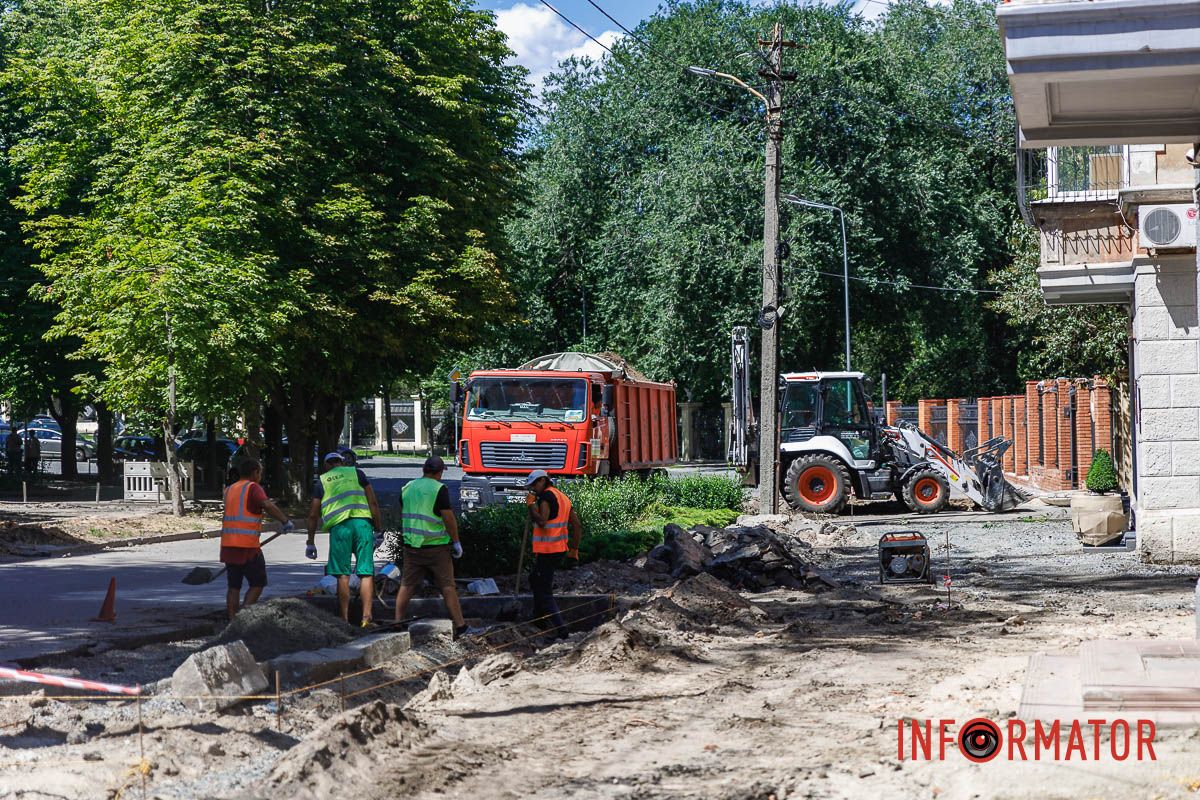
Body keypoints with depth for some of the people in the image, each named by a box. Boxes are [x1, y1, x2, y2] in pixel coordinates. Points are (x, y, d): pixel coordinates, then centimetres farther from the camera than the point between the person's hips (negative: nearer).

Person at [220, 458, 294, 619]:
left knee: (234, 585, 10)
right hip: (248, 545, -7)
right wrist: (286, 521, -23)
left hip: (228, 544, 7)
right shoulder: (253, 488, -5)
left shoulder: (230, 490, 18)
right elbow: (267, 505, -24)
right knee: (258, 584, 3)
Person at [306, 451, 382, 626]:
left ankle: (344, 619, 5)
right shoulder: (356, 473, 17)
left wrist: (311, 542, 22)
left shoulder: (321, 481, 18)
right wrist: (379, 528, 13)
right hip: (362, 523, 0)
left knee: (343, 575, 6)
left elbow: (313, 515, 15)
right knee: (366, 573, 1)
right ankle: (366, 617, -9)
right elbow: (373, 502, 9)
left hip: (338, 526, 0)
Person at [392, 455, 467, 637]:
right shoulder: (439, 488, -10)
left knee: (406, 586, 9)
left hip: (411, 545, 5)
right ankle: (460, 626, -1)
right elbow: (448, 517, -14)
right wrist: (456, 542, -7)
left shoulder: (407, 488, 9)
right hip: (436, 546, -4)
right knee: (447, 587, -1)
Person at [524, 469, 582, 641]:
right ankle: (538, 619, 36)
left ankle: (560, 628, -13)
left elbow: (541, 521, -27)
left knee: (544, 592, -6)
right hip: (560, 549, 9)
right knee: (535, 580, 28)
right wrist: (574, 549, 19)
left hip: (546, 552, -9)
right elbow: (577, 525, 14)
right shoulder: (563, 497, 14)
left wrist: (531, 504, -14)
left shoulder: (546, 496, -13)